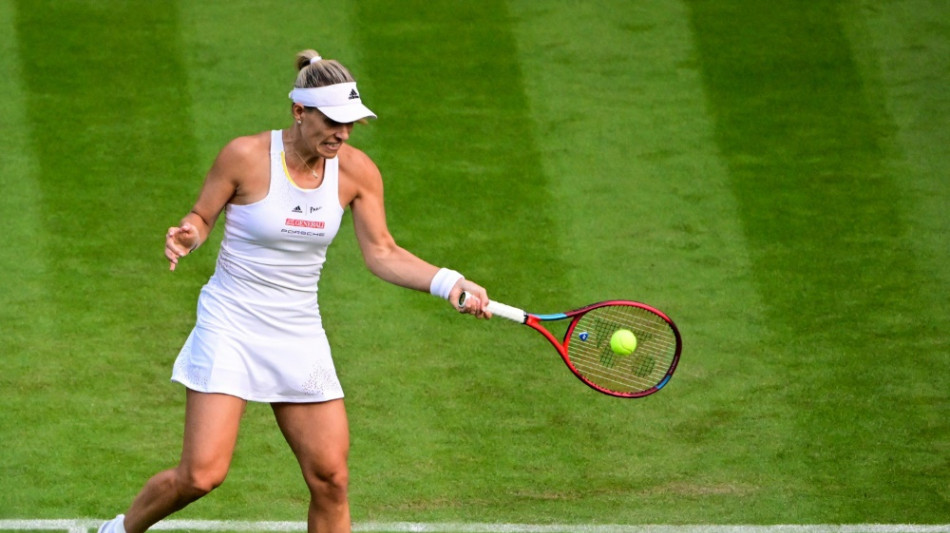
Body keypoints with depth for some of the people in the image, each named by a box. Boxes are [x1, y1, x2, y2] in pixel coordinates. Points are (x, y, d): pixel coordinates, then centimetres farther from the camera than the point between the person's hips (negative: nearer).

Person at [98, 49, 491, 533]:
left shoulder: (356, 171, -4)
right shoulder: (245, 156, -14)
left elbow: (382, 253, 3)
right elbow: (202, 217, 0)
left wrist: (450, 283, -10)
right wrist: (187, 235, -23)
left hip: (299, 336, 4)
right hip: (230, 328, -4)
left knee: (330, 479, -2)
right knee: (201, 474, -12)